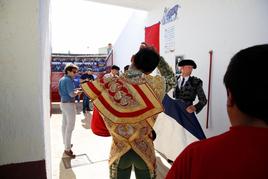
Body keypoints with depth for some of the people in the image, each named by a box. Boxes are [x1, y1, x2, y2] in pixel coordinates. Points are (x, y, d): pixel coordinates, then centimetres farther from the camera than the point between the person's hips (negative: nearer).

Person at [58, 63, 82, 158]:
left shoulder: (61, 79, 11)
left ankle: (66, 143, 32)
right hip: (69, 104, -10)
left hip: (63, 102, 10)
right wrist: (77, 92, -3)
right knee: (70, 126, -5)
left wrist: (75, 91, 11)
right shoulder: (69, 80, -18)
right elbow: (72, 94, -23)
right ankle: (67, 149, 0)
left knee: (64, 124, 17)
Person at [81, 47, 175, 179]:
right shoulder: (155, 85, -17)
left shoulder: (111, 84, -16)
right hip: (145, 149, 0)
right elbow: (170, 75, 6)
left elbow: (85, 85, 2)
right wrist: (156, 55, 3)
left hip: (119, 149, 1)